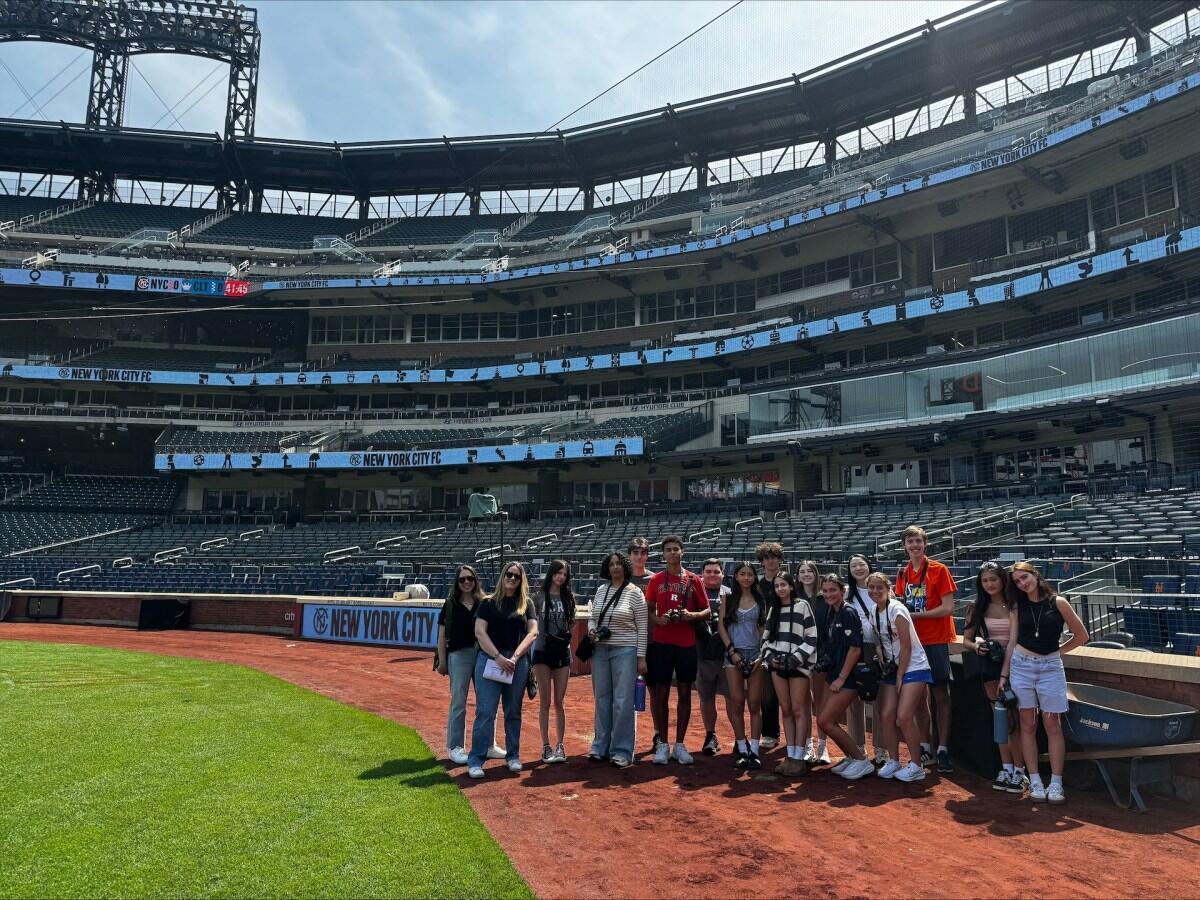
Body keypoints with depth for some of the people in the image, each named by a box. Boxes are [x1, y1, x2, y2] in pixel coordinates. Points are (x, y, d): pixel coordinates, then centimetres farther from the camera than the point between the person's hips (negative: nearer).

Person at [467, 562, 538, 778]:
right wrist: (499, 657, -13)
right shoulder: (489, 602, 5)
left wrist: (514, 658, -11)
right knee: (485, 712, -5)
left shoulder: (526, 604, 9)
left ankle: (513, 756, 21)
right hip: (489, 660, -2)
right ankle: (475, 761, 0)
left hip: (518, 662, 2)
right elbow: (479, 632, -3)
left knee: (513, 712, 10)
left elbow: (532, 632, 1)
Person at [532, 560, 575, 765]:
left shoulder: (569, 598, 6)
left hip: (562, 651, 2)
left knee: (559, 702, 5)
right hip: (542, 650, -2)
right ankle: (546, 747, 9)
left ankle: (560, 746, 12)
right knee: (545, 702, 1)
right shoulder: (539, 597, -1)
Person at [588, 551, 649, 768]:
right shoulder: (601, 590, 8)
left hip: (625, 651, -5)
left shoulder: (634, 592, -5)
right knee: (601, 698, 11)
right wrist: (591, 630, -5)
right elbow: (593, 618, 17)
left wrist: (641, 657, -6)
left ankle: (622, 751, 8)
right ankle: (601, 746, 22)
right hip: (600, 650, 5)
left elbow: (642, 627, -4)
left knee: (623, 701, -2)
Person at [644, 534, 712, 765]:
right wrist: (658, 620, -14)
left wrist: (691, 615, -13)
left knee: (684, 694, 6)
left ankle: (679, 745, 16)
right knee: (661, 693, 3)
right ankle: (663, 744, 14)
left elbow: (707, 611, 6)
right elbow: (648, 610, 6)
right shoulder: (656, 580, 5)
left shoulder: (694, 580, 4)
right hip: (661, 642, 0)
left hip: (686, 644, 1)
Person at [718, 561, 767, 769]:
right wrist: (732, 651, -6)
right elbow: (721, 626, 3)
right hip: (734, 654, 0)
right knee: (737, 705, -1)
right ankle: (741, 750, 6)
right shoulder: (728, 598, 7)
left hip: (756, 655, 0)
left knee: (754, 705, -1)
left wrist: (762, 655, -4)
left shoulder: (760, 600, 8)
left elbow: (764, 629, 6)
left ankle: (754, 751, 4)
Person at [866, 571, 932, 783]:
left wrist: (900, 676, -12)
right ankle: (893, 761, 14)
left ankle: (916, 766, 2)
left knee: (904, 716, -13)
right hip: (891, 669, 7)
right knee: (886, 715, -1)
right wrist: (884, 669, 1)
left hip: (913, 668, -7)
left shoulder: (896, 609, -17)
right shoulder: (874, 612, 5)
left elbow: (906, 647, -16)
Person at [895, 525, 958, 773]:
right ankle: (925, 748, 19)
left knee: (940, 695, 0)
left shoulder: (938, 570, -7)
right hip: (913, 640, 5)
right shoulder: (903, 573, 8)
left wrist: (915, 614, -16)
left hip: (936, 640, -5)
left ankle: (943, 749, 7)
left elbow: (948, 607, -12)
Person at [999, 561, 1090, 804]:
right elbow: (1012, 641, 6)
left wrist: (1057, 652, 6)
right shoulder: (1017, 606, 5)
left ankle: (1056, 783, 6)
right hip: (1021, 665, 2)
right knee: (1028, 725, 4)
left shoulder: (1058, 602, -3)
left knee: (1052, 725, -1)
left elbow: (1081, 636, 4)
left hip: (1050, 667, -2)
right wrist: (1004, 674, 4)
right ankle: (1035, 781, 11)